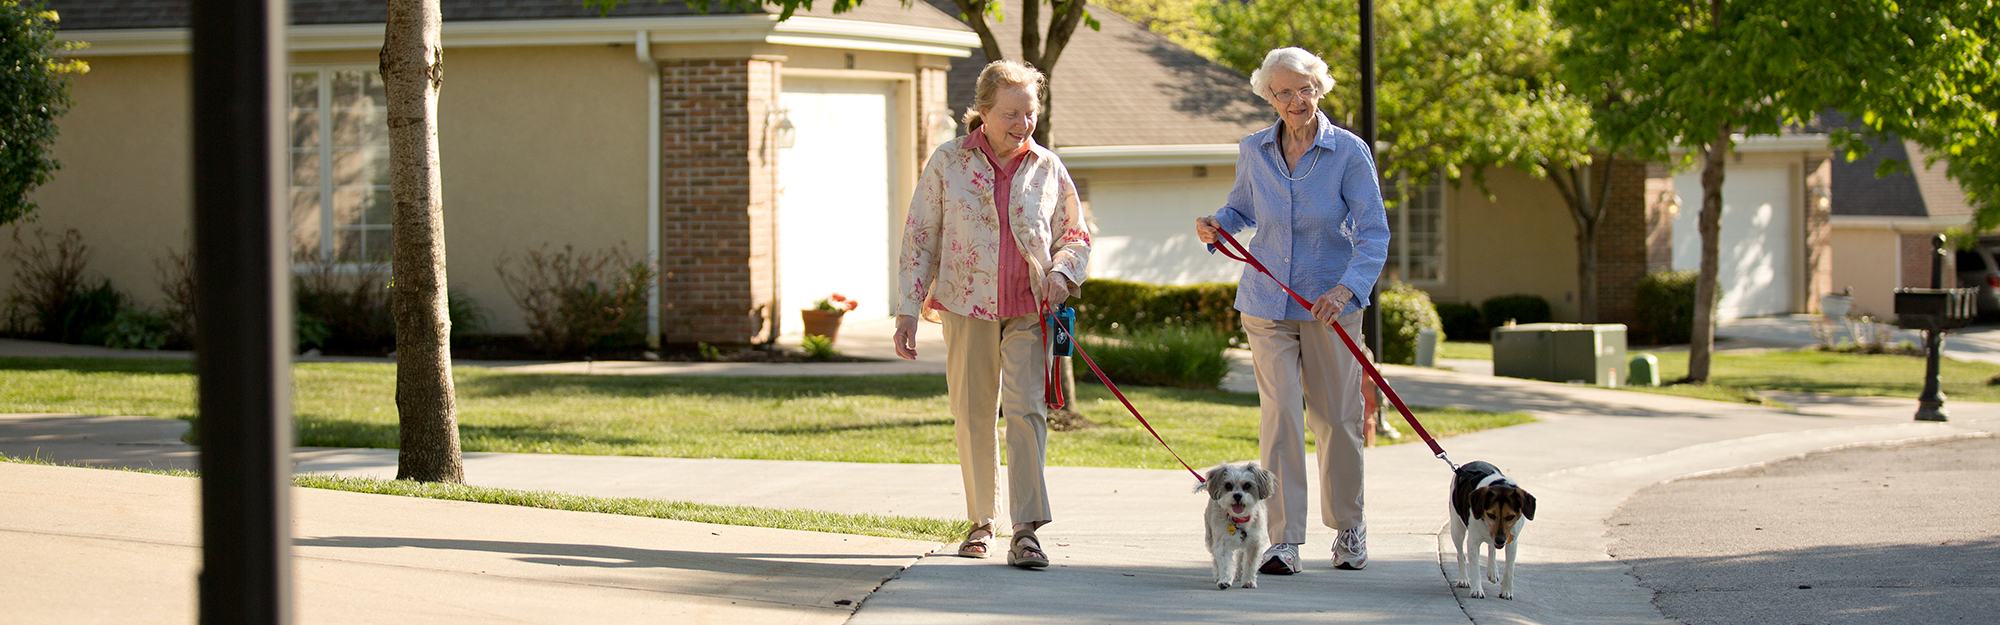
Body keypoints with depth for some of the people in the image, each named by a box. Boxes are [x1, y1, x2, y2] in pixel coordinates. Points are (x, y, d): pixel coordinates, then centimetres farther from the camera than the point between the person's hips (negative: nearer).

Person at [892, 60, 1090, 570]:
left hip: (1029, 309, 0)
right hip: (967, 305, 0)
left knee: (1026, 409, -13)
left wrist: (1061, 272, -6)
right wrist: (908, 312, -2)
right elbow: (919, 238, 3)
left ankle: (1027, 531, -17)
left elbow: (1075, 236, 16)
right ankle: (980, 522, 22)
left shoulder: (1047, 169, 5)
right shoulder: (949, 163, 0)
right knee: (974, 415, 6)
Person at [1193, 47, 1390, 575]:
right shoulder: (1254, 151, 2)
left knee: (1336, 417, 6)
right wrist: (1217, 226, -5)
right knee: (1280, 413, -9)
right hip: (1267, 303, 1)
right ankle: (1283, 541, -9)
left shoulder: (1349, 152, -8)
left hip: (1330, 304, -1)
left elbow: (1374, 233, -11)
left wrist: (1346, 288, -26)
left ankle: (1349, 528, 27)